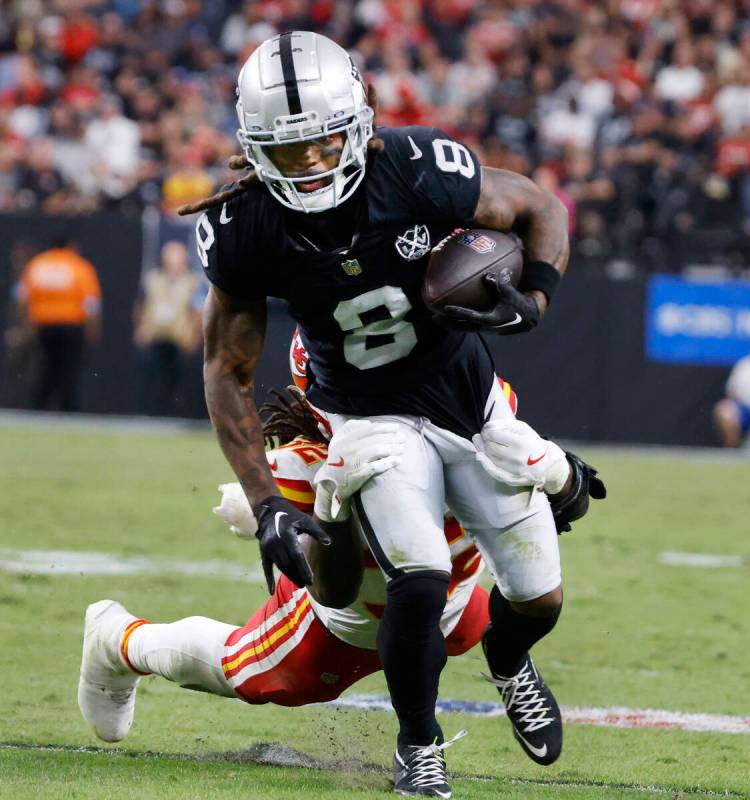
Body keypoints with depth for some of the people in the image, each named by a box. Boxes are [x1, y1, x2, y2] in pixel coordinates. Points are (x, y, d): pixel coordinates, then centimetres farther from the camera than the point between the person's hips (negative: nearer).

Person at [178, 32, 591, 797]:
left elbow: (540, 208, -6)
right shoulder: (246, 229, -23)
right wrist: (266, 505, -18)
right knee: (420, 586, -24)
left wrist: (532, 298, -25)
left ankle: (507, 659, 47)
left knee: (539, 598, 8)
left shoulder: (421, 172, -26)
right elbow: (228, 372, -11)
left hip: (468, 392, 2)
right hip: (376, 416, -2)